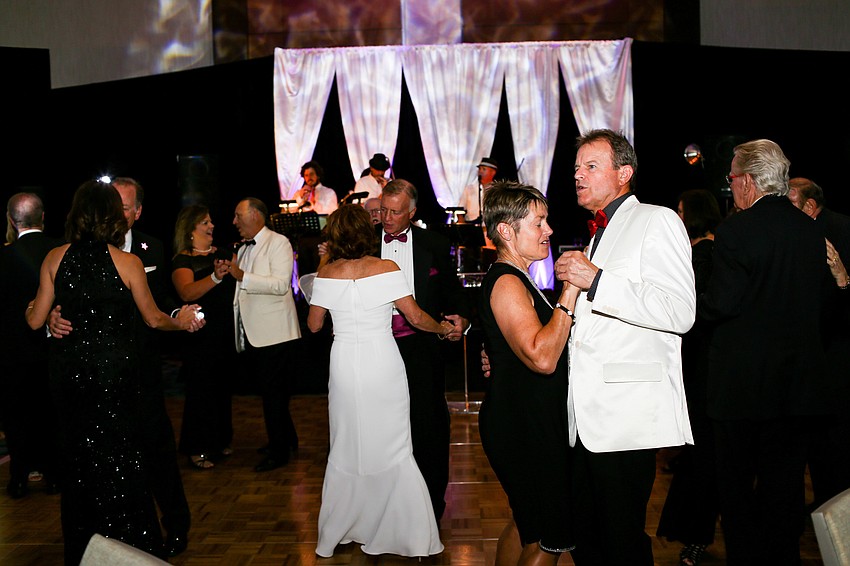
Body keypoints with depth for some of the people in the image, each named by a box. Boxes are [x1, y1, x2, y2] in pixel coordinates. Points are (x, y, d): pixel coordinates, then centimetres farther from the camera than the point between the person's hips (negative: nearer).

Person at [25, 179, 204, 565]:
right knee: (120, 459, 10)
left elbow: (35, 320, 3)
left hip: (68, 371, 3)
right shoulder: (127, 262, -10)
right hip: (115, 370, -3)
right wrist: (180, 322, 22)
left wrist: (30, 306, 26)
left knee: (77, 458, 17)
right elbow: (153, 318, 1)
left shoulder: (55, 258, -3)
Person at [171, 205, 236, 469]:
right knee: (200, 390, -1)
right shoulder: (182, 260, -7)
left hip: (225, 334, 6)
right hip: (200, 336, -6)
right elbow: (187, 292, -25)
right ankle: (197, 449, 10)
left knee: (223, 387, 14)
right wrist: (215, 277, -37)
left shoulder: (221, 254, 12)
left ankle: (220, 441, 28)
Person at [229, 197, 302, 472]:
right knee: (270, 390, 15)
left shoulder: (278, 243, -8)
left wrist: (242, 276, -23)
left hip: (274, 333, -8)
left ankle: (279, 451, 7)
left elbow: (281, 284, -21)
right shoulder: (243, 248, 18)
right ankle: (287, 439, 29)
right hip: (252, 333, 8)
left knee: (274, 392, -3)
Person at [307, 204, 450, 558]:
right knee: (391, 448, 8)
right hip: (383, 364, -2)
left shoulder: (327, 273, -2)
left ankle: (334, 535, 27)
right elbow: (416, 317, -5)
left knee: (345, 449, 15)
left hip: (344, 365, 2)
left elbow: (314, 324, 6)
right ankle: (409, 535, 15)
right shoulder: (386, 269, -8)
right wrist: (442, 328, 13)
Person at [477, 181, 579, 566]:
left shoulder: (515, 279, 14)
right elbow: (542, 357, -32)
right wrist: (570, 291, -30)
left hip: (523, 425, 11)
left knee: (527, 524, 23)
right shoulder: (507, 283, -20)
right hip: (524, 430, -11)